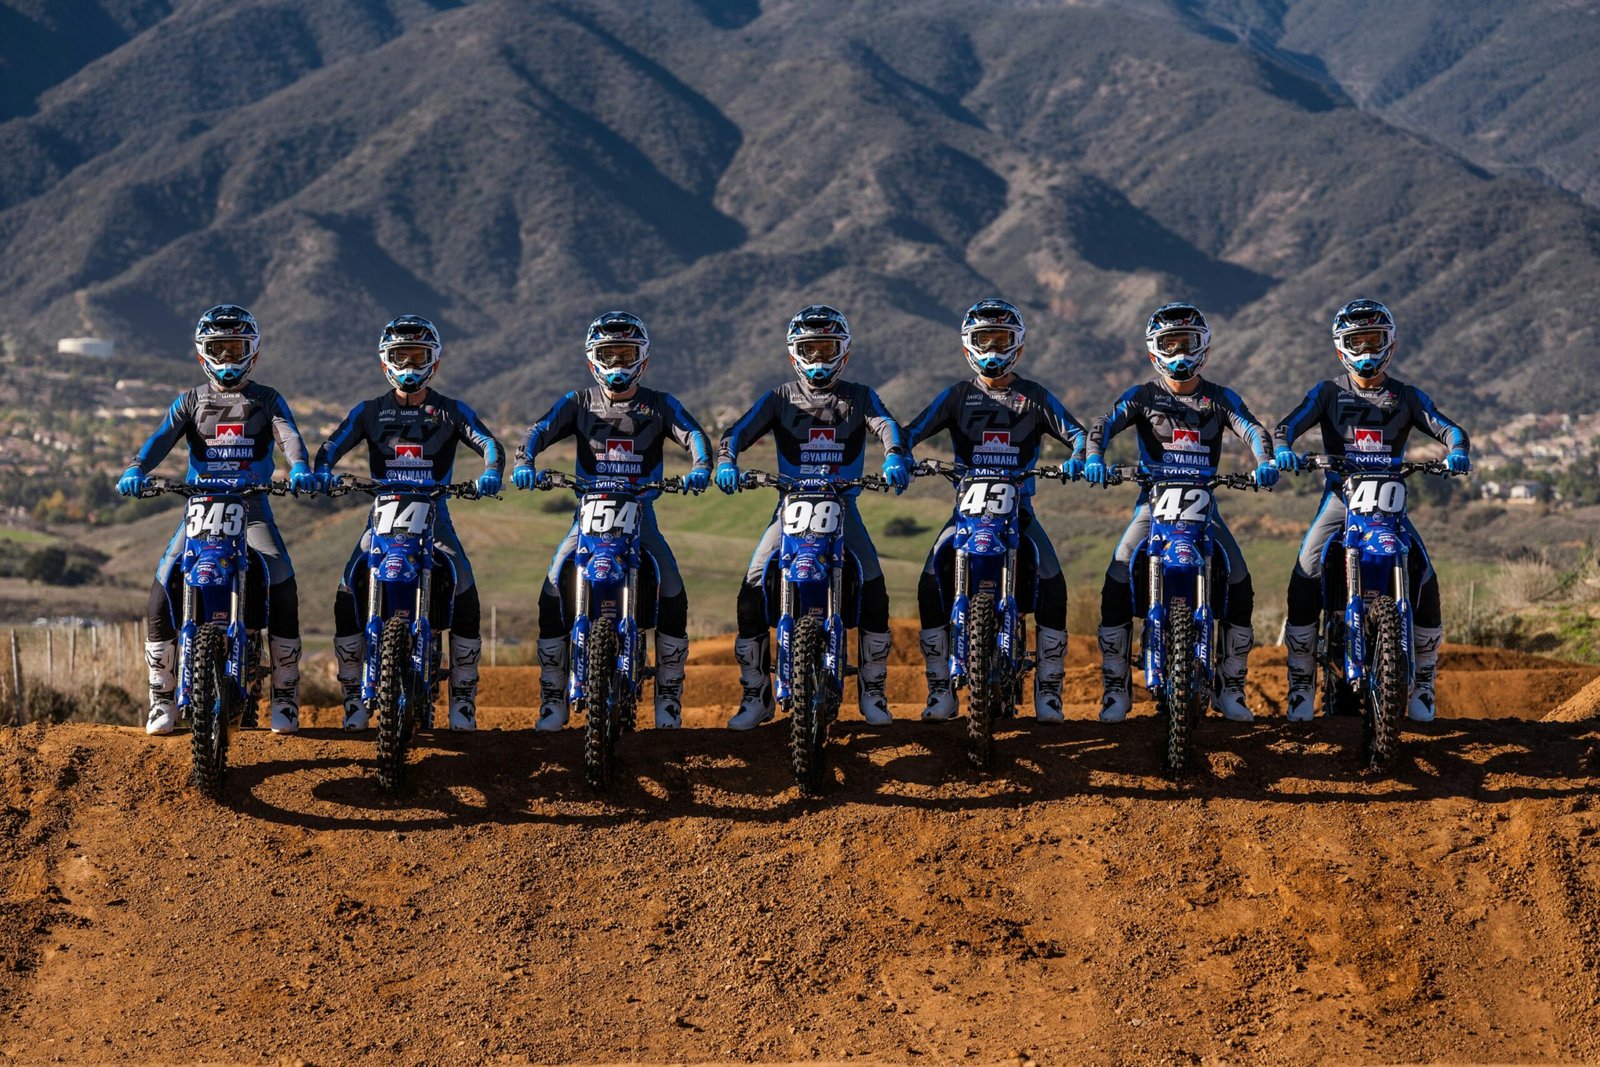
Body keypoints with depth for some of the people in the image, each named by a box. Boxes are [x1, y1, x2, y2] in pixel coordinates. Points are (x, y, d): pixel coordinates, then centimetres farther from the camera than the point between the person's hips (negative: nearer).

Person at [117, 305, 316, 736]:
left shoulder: (267, 400, 8)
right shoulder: (190, 401, 11)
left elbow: (288, 436, -11)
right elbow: (161, 438, -6)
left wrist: (299, 467, -34)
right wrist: (135, 470, -27)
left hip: (252, 509, -1)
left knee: (283, 590, -21)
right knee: (162, 594, -15)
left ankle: (285, 699, -9)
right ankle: (162, 699, -1)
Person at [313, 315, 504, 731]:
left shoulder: (451, 411, 5)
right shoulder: (369, 412, 8)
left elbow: (488, 443, -6)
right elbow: (333, 444, -2)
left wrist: (491, 472, -29)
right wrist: (321, 470, -26)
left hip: (434, 519, -1)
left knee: (465, 597, -22)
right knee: (348, 596, -19)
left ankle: (463, 698, -8)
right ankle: (354, 697, -6)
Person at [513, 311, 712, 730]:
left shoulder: (659, 405, 4)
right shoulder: (578, 403, 6)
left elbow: (693, 434, -10)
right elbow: (540, 430, -7)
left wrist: (700, 467, -32)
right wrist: (524, 462, -29)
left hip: (640, 515, -1)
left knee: (673, 597, -18)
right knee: (552, 594, -16)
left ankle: (668, 697, -2)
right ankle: (553, 698, -5)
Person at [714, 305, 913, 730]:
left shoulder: (858, 397, 7)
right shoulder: (780, 399, 7)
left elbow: (887, 426, -12)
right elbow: (739, 432, -5)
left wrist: (895, 457, -35)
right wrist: (725, 462, -28)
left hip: (843, 507, 0)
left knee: (874, 593, -17)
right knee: (752, 592, -14)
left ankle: (872, 693, -1)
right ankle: (755, 697, -2)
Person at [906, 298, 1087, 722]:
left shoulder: (1034, 397, 7)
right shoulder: (957, 395, 8)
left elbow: (1075, 432, -1)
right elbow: (913, 430, -2)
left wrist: (1078, 457, -24)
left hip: (1019, 508, 0)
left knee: (1052, 585, -23)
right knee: (931, 584, -22)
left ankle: (1048, 691, -11)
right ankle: (940, 691, -11)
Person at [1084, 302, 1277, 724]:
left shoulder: (1220, 399, 7)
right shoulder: (1142, 396, 5)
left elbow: (1251, 428, -8)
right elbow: (1104, 424, -9)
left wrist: (1264, 461, -31)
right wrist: (1093, 457, -32)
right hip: (1154, 504, -1)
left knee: (1240, 588, -15)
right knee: (1116, 585, -19)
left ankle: (1231, 688, 0)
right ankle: (1115, 688, -8)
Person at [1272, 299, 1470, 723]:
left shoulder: (1407, 397, 8)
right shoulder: (1327, 393, 6)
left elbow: (1447, 429, -2)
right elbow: (1288, 425, -5)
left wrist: (1458, 451, -26)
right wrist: (1282, 449, -29)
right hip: (1339, 498, -1)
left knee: (1425, 580, -18)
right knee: (1304, 578, -22)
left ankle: (1422, 682, 0)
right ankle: (1301, 681, -10)